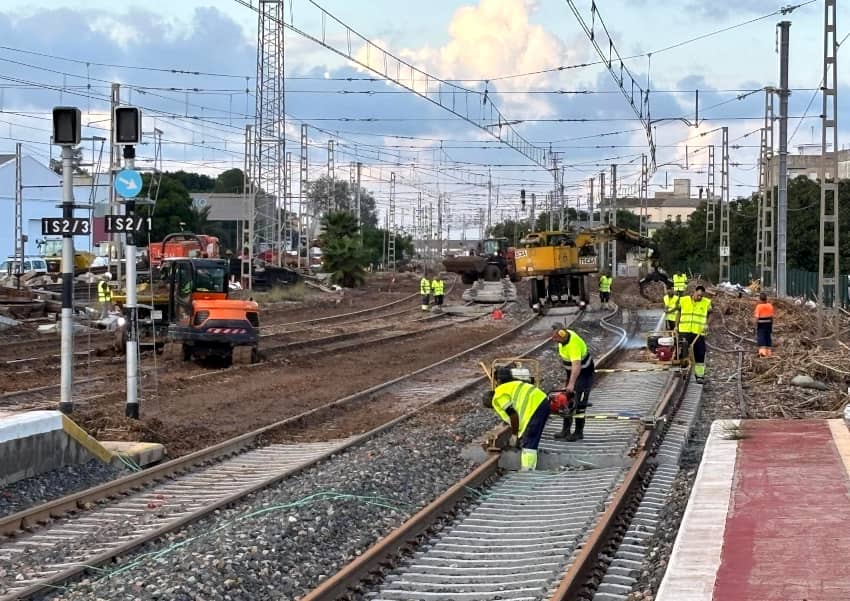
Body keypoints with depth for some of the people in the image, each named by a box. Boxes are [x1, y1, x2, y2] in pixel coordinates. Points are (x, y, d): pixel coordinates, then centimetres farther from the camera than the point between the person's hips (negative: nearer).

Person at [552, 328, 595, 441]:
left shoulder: (573, 345, -36)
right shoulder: (566, 334, -9)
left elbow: (577, 366, -44)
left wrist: (571, 384, -51)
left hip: (584, 373, -10)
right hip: (571, 371, 10)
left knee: (579, 403, -9)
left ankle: (579, 432, -2)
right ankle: (566, 430, 20)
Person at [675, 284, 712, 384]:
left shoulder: (707, 303, 4)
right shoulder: (683, 300, 4)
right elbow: (678, 312, 14)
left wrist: (707, 325, -1)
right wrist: (676, 326, 11)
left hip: (699, 333, 0)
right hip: (684, 331, 0)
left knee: (699, 355, 2)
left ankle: (700, 375, 8)